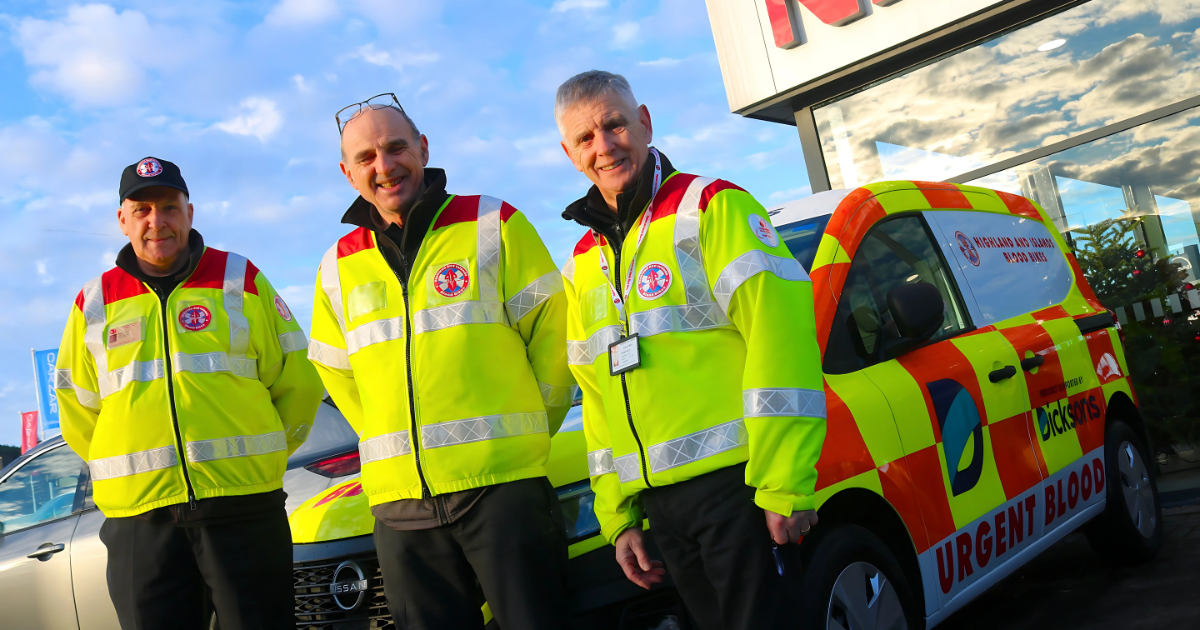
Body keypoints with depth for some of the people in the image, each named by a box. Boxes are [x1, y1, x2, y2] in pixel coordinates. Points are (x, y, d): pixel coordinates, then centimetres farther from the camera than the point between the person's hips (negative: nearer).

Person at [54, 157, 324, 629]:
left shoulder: (240, 281, 6)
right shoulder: (93, 304, 11)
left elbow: (297, 380, 10)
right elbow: (77, 408, 19)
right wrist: (130, 468, 13)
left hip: (244, 504, -1)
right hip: (138, 517, 2)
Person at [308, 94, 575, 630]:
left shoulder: (493, 225, 2)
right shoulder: (338, 268, 12)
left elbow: (552, 334, 5)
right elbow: (336, 372, 23)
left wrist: (523, 428, 7)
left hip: (503, 484, -3)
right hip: (399, 502, 4)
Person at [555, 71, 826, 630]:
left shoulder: (711, 207, -3)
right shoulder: (583, 264, 18)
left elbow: (777, 333, -13)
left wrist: (784, 484, -19)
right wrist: (619, 516, 14)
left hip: (735, 480, -6)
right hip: (657, 500, 6)